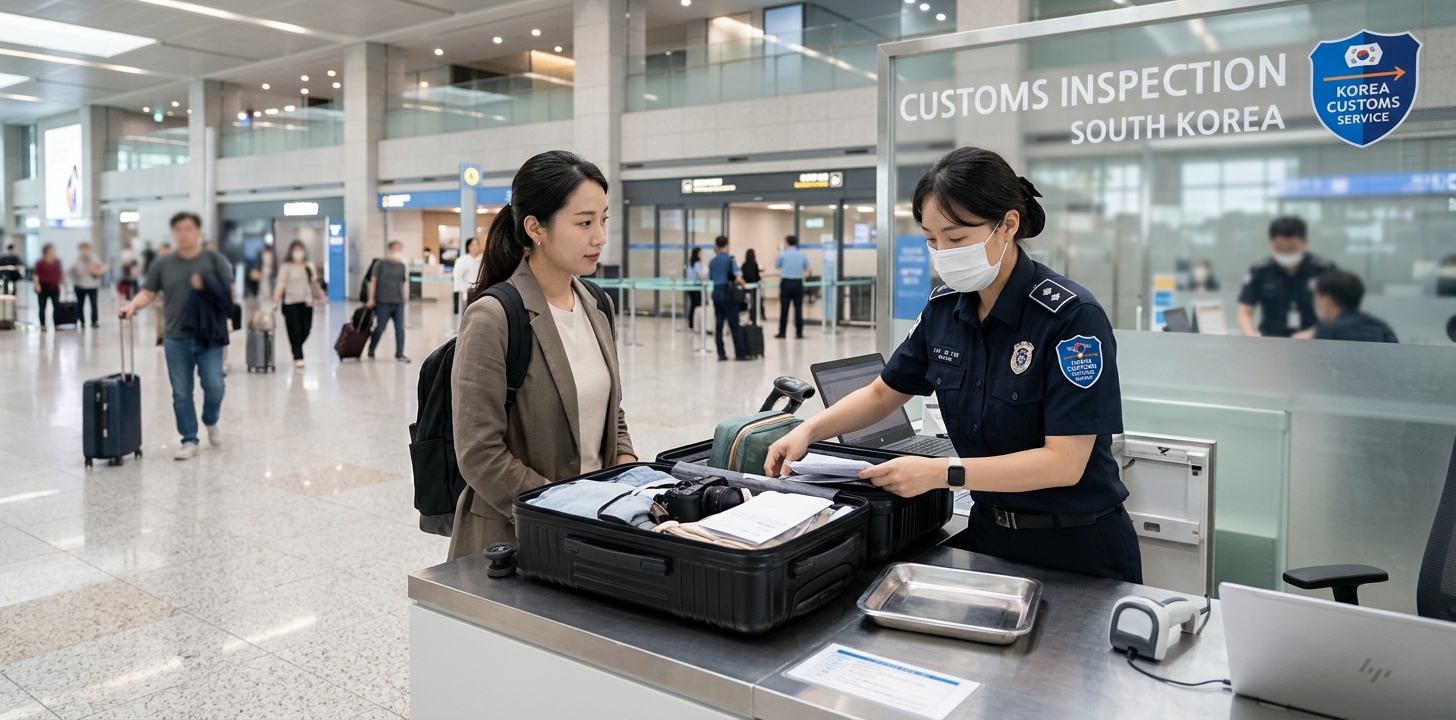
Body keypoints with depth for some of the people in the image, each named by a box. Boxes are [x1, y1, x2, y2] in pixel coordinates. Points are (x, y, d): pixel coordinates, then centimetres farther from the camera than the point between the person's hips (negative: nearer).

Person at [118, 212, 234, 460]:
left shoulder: (214, 259, 3)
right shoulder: (162, 264, 8)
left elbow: (230, 292, 0)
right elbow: (147, 293, 4)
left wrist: (206, 288, -15)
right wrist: (132, 305, -15)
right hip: (176, 339, 2)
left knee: (214, 386, -9)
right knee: (181, 394, 4)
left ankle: (210, 422, 21)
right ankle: (189, 441, 15)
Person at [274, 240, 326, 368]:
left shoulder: (309, 267, 15)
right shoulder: (285, 267, 2)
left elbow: (314, 284, 24)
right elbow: (281, 284, -7)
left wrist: (314, 281, 1)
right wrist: (275, 301, -14)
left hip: (306, 303, 4)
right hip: (290, 303, -4)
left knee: (305, 331, 0)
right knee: (295, 330, -6)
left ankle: (296, 351, 25)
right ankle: (298, 358, 0)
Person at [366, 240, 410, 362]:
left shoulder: (401, 266, 11)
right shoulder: (381, 264, -2)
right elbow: (373, 281, -4)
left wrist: (404, 296, 15)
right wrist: (371, 298, -9)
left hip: (398, 303, 4)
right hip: (383, 302, -4)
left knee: (400, 329, 1)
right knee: (380, 328, 4)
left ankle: (399, 353, 7)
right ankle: (371, 351, 22)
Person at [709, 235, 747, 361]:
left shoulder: (712, 262, 7)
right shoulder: (730, 259, -9)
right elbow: (737, 278, -14)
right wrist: (741, 283, 5)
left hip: (716, 293, 5)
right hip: (727, 294, -5)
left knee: (718, 325, 7)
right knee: (734, 325, -3)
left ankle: (721, 354, 6)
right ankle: (740, 353, -2)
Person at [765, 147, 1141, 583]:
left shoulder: (1071, 316, -22)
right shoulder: (943, 309, -4)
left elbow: (1064, 461, -25)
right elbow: (883, 392, 9)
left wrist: (941, 473, -30)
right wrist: (809, 431, -6)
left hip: (1078, 550, -5)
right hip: (987, 533, 6)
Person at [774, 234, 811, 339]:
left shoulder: (782, 254, -4)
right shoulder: (802, 254, 5)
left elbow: (776, 266, 13)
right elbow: (807, 268, 16)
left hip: (786, 283, -2)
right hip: (798, 283, 2)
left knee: (784, 308, 2)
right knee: (798, 308, 2)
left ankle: (782, 332, 5)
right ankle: (799, 333, 2)